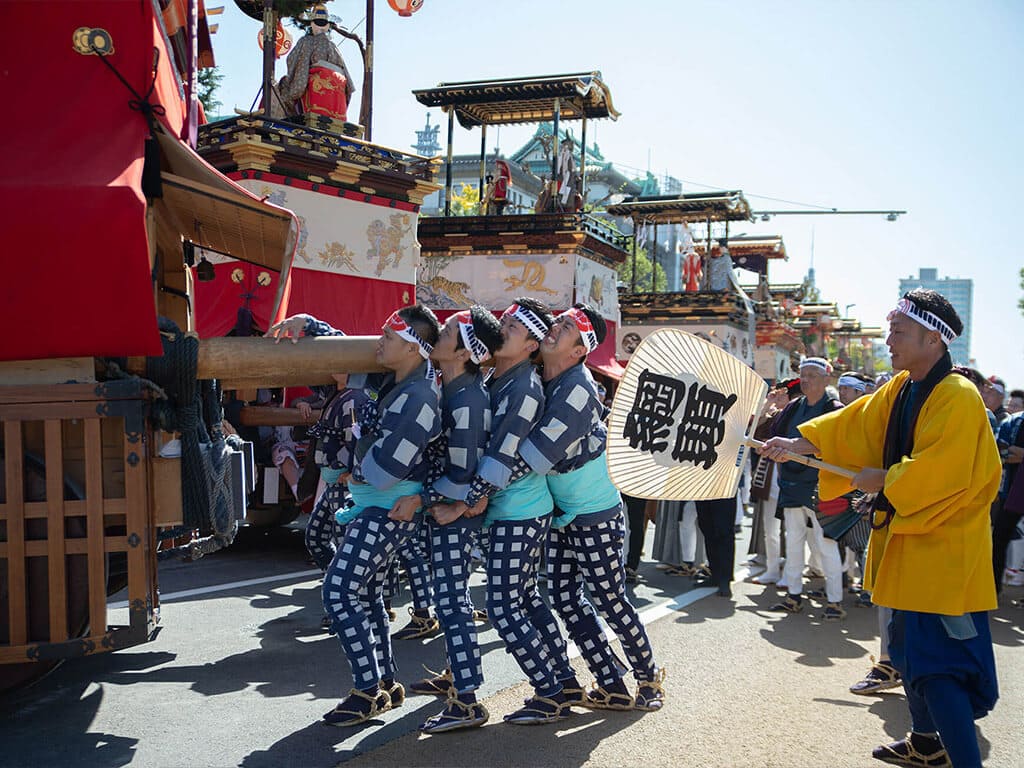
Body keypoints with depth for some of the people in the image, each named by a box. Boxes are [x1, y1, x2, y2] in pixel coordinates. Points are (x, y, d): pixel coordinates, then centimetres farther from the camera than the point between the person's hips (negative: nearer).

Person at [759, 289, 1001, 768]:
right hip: (909, 541, 10)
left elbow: (936, 472, -27)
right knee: (909, 648, 21)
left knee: (937, 665, -10)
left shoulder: (957, 397, -20)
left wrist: (882, 480, -13)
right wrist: (798, 444, 1)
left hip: (943, 549, -10)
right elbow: (855, 426, 10)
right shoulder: (900, 390, 8)